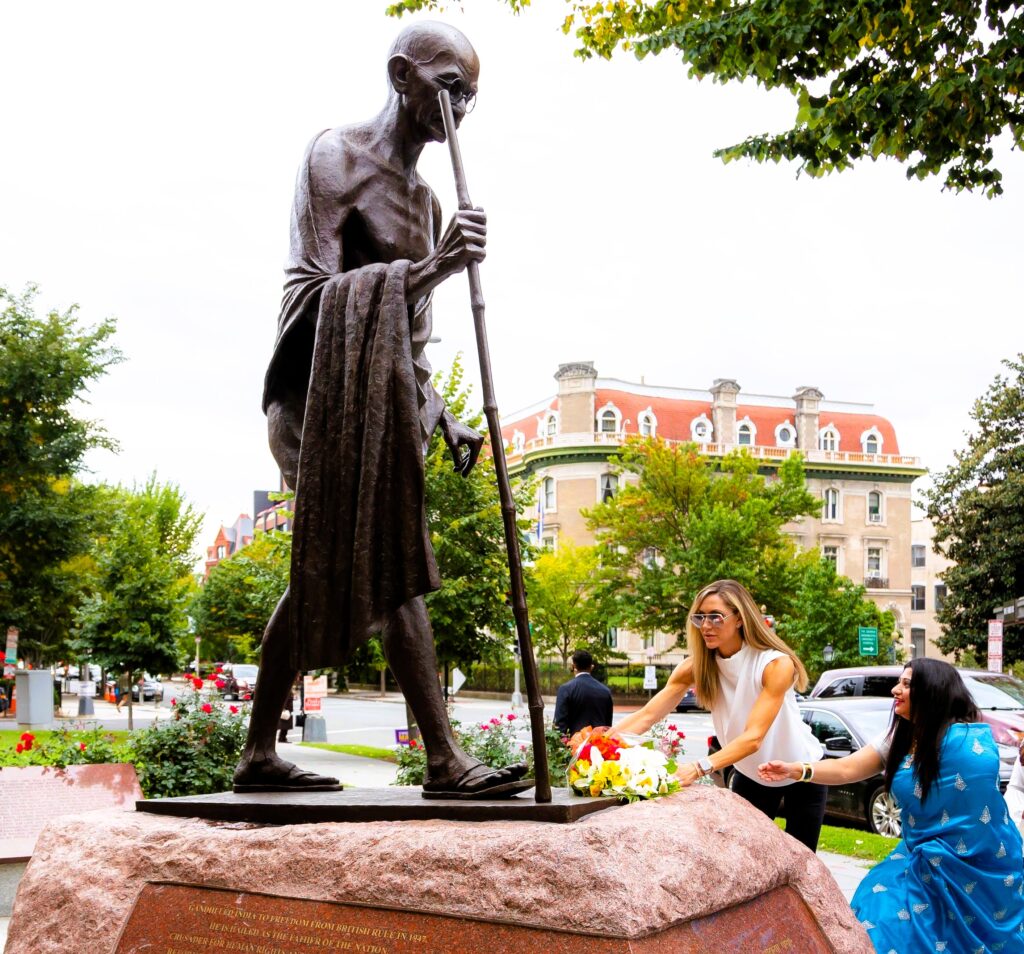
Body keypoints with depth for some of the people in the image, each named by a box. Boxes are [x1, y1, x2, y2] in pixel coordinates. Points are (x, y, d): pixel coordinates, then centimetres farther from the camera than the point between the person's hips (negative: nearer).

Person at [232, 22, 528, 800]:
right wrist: (434, 267, -26)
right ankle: (445, 762, -18)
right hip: (335, 389, -9)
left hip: (387, 394, 9)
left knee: (324, 574, 10)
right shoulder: (337, 157, -5)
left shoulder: (424, 199, 21)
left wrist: (444, 418, 17)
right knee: (398, 566, -17)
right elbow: (313, 293, -16)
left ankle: (259, 756, 18)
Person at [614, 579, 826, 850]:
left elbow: (753, 737, -38)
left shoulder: (776, 664, -29)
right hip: (750, 775, 4)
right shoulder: (696, 666, -15)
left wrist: (700, 767, -52)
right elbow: (646, 716, -23)